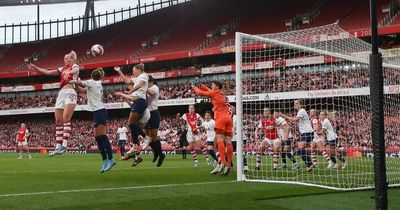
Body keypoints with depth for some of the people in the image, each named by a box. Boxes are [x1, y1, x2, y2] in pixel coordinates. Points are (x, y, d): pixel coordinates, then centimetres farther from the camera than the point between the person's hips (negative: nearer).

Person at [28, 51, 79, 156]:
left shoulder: (75, 66, 8)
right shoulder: (62, 69, 26)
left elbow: (75, 70, -17)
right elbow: (48, 72, 24)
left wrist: (69, 72, -41)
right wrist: (35, 68, 14)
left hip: (70, 92, -7)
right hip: (61, 93, 7)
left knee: (66, 119, -19)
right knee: (58, 121, -1)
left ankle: (64, 145, -25)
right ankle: (58, 147, -3)